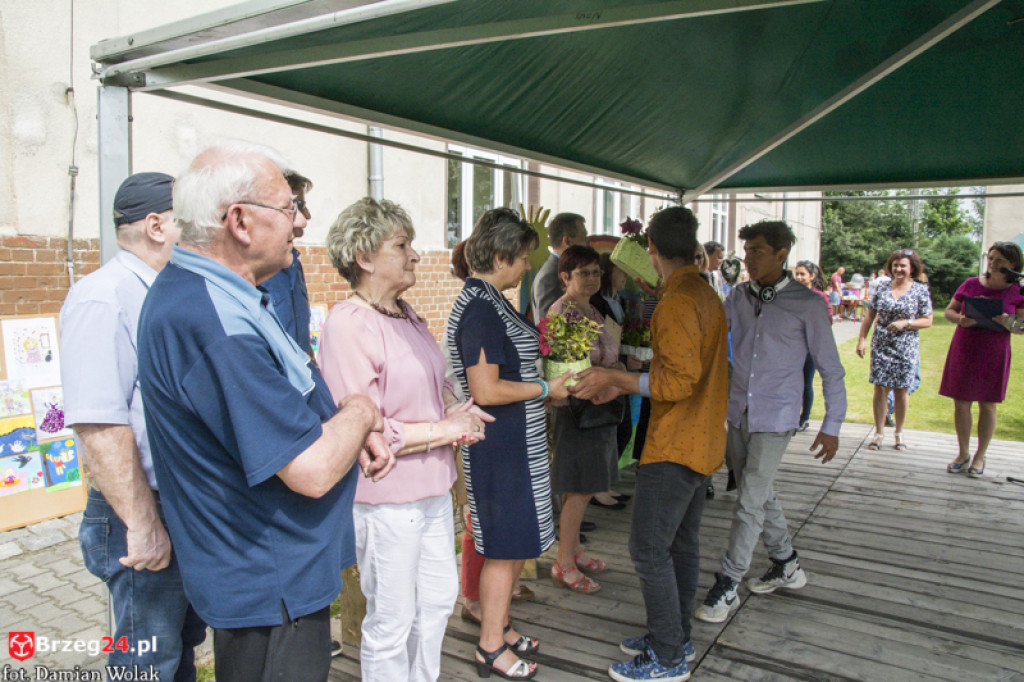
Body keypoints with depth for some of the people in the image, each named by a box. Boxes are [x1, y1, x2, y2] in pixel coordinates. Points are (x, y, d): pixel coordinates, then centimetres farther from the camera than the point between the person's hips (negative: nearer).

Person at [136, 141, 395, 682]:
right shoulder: (215, 323, -31)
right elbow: (311, 470, -32)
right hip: (269, 589, -10)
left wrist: (354, 425, -3)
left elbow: (274, 404, 15)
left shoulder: (203, 291, 5)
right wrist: (361, 413, -11)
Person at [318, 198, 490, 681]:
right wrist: (443, 431, -17)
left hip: (432, 487, 9)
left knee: (439, 598, 23)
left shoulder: (406, 315, 8)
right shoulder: (348, 325, -20)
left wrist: (454, 408, 0)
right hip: (386, 498, -9)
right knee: (391, 623, 9)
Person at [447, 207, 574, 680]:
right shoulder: (480, 308, -21)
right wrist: (545, 389, -15)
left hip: (515, 441, 10)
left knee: (513, 542, 20)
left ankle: (496, 625, 36)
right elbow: (485, 390, -25)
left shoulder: (488, 300, 11)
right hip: (500, 445, -10)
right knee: (507, 545, 3)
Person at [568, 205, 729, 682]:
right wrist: (623, 386, 14)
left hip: (674, 447, -10)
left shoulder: (676, 303, -20)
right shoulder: (706, 295, 11)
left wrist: (616, 378, -16)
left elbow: (679, 381, -25)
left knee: (649, 549, -1)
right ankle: (677, 639, 30)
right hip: (702, 442, 10)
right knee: (683, 543, 17)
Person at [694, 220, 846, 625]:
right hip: (738, 413, 6)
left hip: (775, 419, -5)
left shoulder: (805, 304, -9)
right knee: (759, 496, 17)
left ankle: (727, 586, 6)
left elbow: (830, 368, -4)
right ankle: (787, 565, 37)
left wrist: (832, 425, -4)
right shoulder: (739, 298, 4)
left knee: (749, 503, -6)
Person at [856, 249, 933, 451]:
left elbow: (928, 320, -1)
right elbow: (870, 315, 9)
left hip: (906, 349, -1)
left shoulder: (921, 290, -1)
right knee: (880, 388, 0)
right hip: (881, 346, 1)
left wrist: (905, 323, -17)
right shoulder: (882, 287, 5)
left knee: (901, 390, 5)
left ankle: (899, 432, 21)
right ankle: (879, 432, 11)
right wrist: (862, 339, 3)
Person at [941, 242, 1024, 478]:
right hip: (963, 351, 2)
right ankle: (963, 453, 20)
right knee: (961, 403, 5)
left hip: (993, 354, -1)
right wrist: (961, 319, -13)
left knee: (988, 405, 6)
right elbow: (949, 310, 8)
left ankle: (980, 456, 20)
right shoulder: (971, 284, 3)